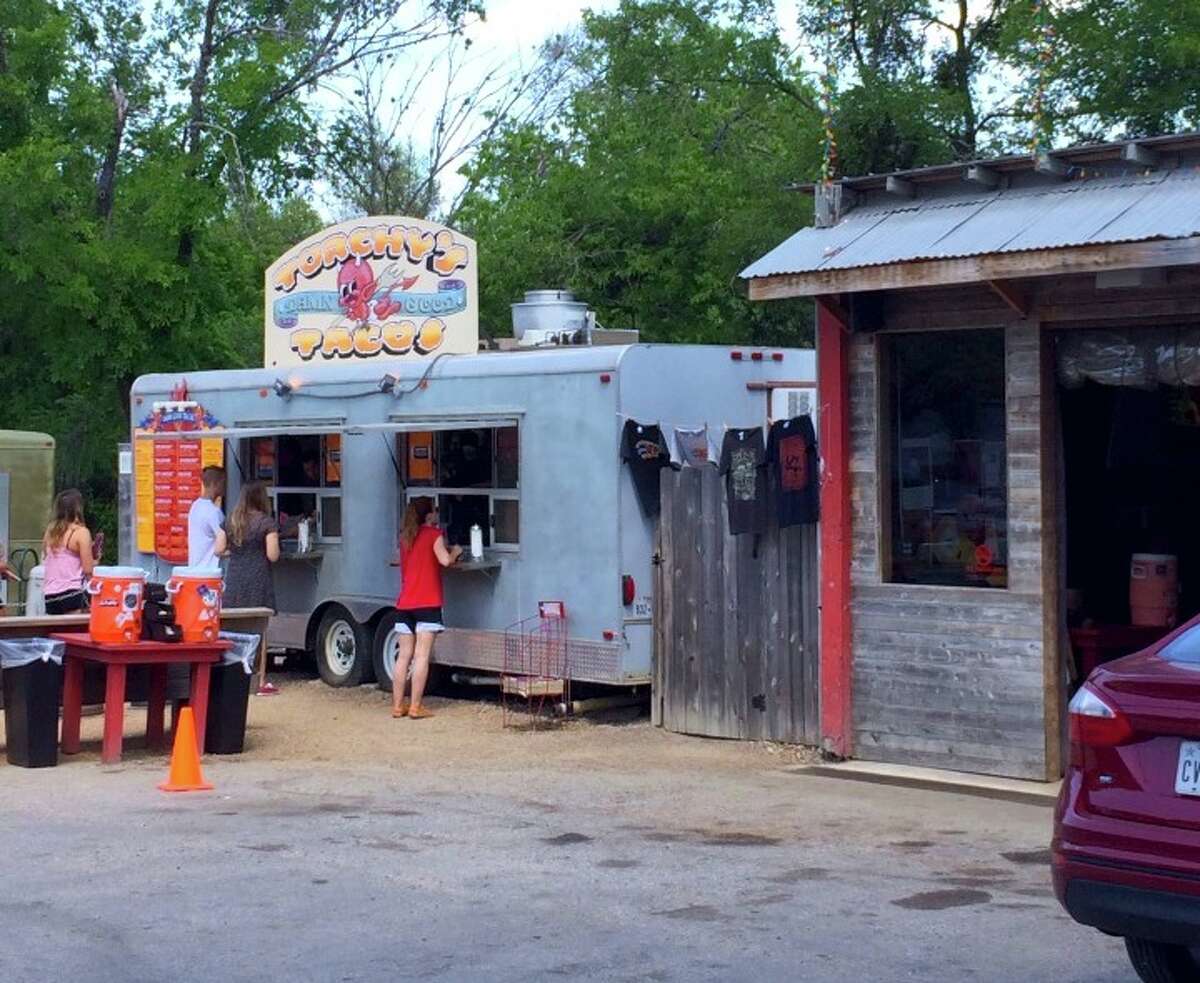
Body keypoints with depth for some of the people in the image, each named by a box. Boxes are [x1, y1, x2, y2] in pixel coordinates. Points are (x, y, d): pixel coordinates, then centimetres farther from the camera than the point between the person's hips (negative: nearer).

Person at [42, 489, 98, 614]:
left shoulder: (50, 531, 11)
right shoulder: (81, 532, -6)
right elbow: (88, 570, -10)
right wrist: (95, 559, 12)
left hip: (50, 596, 6)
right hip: (71, 595, -6)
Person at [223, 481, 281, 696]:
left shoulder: (230, 521, 7)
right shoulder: (266, 522, -7)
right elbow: (272, 555, -11)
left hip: (233, 580, 4)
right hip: (258, 581, -4)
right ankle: (261, 681, 3)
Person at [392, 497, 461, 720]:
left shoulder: (406, 536, 15)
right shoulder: (434, 534, -4)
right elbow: (445, 560, -16)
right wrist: (455, 551, 4)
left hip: (405, 604, 6)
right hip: (427, 603, -6)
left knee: (404, 655, 8)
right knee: (422, 656, -6)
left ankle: (398, 706, 9)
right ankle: (415, 707, -9)